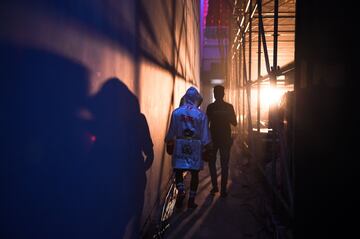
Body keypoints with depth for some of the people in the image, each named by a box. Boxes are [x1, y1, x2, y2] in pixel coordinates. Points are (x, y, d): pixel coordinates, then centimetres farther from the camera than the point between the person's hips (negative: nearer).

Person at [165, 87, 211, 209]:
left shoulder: (176, 112, -4)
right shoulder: (201, 114, -6)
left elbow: (171, 132, 2)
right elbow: (205, 136, -5)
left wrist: (169, 143, 16)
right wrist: (206, 147, 5)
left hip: (180, 147, 0)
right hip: (196, 148, 0)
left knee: (178, 171, 12)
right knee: (194, 174, 10)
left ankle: (181, 191, -12)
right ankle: (191, 200, 15)